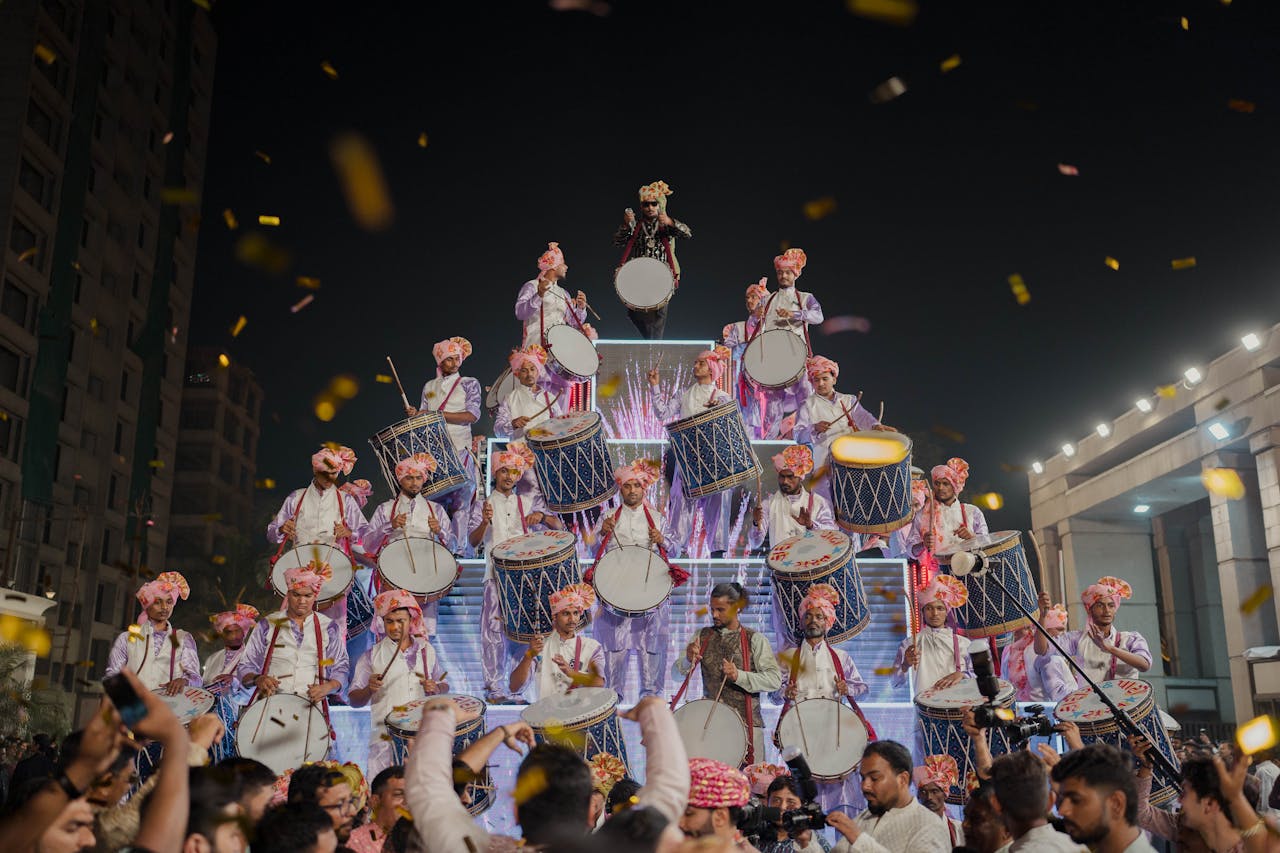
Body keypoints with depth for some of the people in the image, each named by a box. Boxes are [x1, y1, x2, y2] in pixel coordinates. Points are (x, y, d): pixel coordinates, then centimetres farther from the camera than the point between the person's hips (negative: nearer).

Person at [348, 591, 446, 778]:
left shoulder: (426, 650, 10)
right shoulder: (372, 656, 3)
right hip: (386, 740, -2)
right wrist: (369, 689, -16)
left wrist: (436, 689, -2)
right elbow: (354, 701, 3)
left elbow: (444, 686, 20)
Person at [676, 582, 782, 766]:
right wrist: (688, 660, -16)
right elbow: (678, 672, 6)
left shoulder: (755, 639, -1)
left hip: (746, 722, -2)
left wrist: (739, 676, -21)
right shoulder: (703, 636, 10)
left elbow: (775, 679, -8)